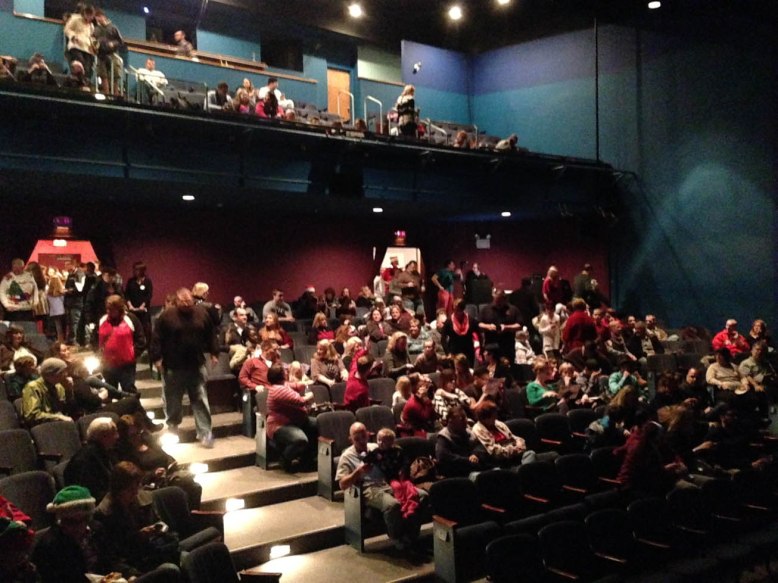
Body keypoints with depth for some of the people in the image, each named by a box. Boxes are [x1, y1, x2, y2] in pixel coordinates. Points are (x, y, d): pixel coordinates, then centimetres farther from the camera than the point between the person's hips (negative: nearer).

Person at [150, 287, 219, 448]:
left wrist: (214, 353, 9)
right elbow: (157, 338, -5)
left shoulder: (202, 313, 2)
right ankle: (171, 430, 31)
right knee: (173, 401, 11)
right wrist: (157, 358, -9)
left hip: (197, 365, 2)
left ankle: (205, 434, 6)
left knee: (201, 400, 2)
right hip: (173, 366, -2)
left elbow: (211, 335, 10)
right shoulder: (167, 316, -7)